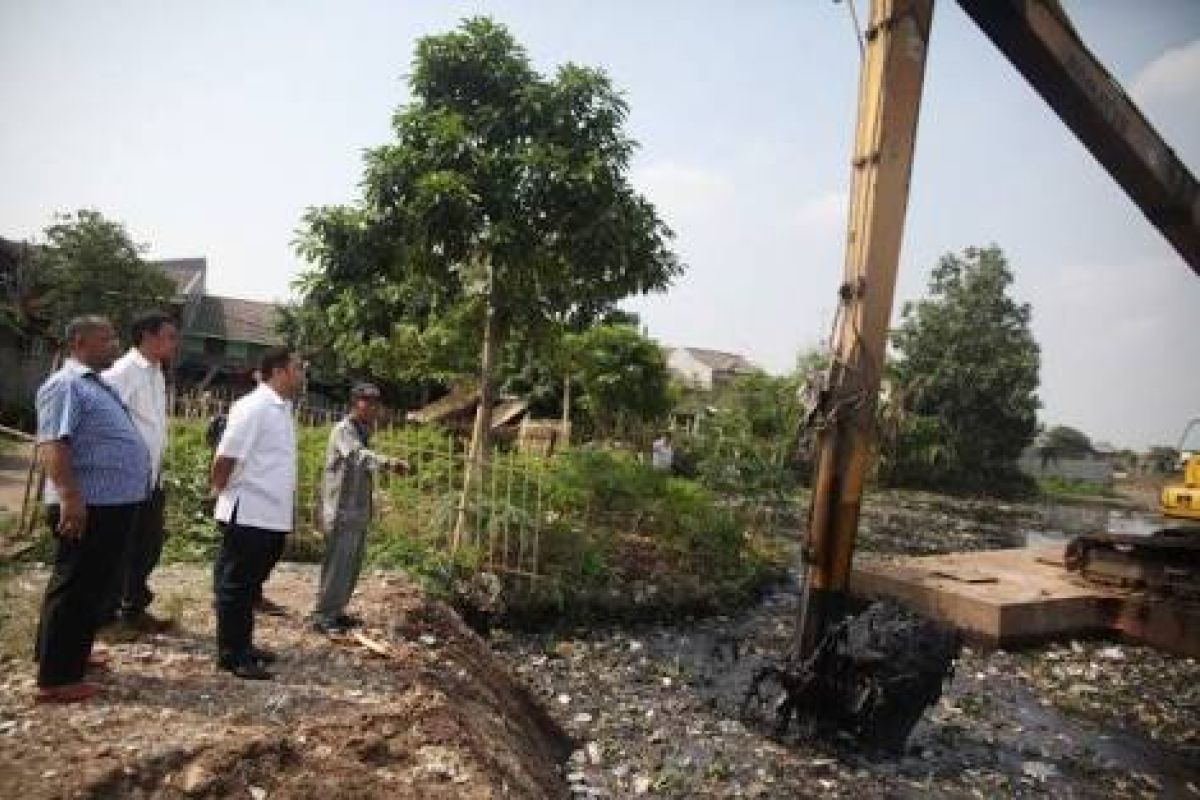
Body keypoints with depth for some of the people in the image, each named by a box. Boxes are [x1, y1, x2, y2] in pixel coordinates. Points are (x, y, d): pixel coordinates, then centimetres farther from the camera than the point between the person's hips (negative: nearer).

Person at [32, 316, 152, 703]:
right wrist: (70, 497, -32)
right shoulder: (66, 385, -13)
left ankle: (70, 654, 33)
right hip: (87, 506, -10)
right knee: (73, 588, -2)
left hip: (112, 503, 10)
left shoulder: (96, 384, 17)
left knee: (91, 586, 19)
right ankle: (56, 679, 6)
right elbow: (52, 444, -24)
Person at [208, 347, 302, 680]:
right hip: (248, 514, -9)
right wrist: (218, 489, -5)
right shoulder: (254, 406, -17)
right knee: (235, 585, 4)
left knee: (250, 585, 18)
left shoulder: (282, 408, 11)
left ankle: (243, 646, 30)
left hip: (271, 515, 9)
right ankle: (230, 655, 14)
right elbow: (227, 455, -20)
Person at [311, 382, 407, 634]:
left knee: (352, 565, 13)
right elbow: (358, 455, -36)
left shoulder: (362, 432, 17)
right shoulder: (343, 430, -12)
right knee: (337, 564, -6)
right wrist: (387, 462, -48)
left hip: (358, 510, 9)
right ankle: (322, 616, 3)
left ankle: (336, 611, 24)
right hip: (341, 510, -9)